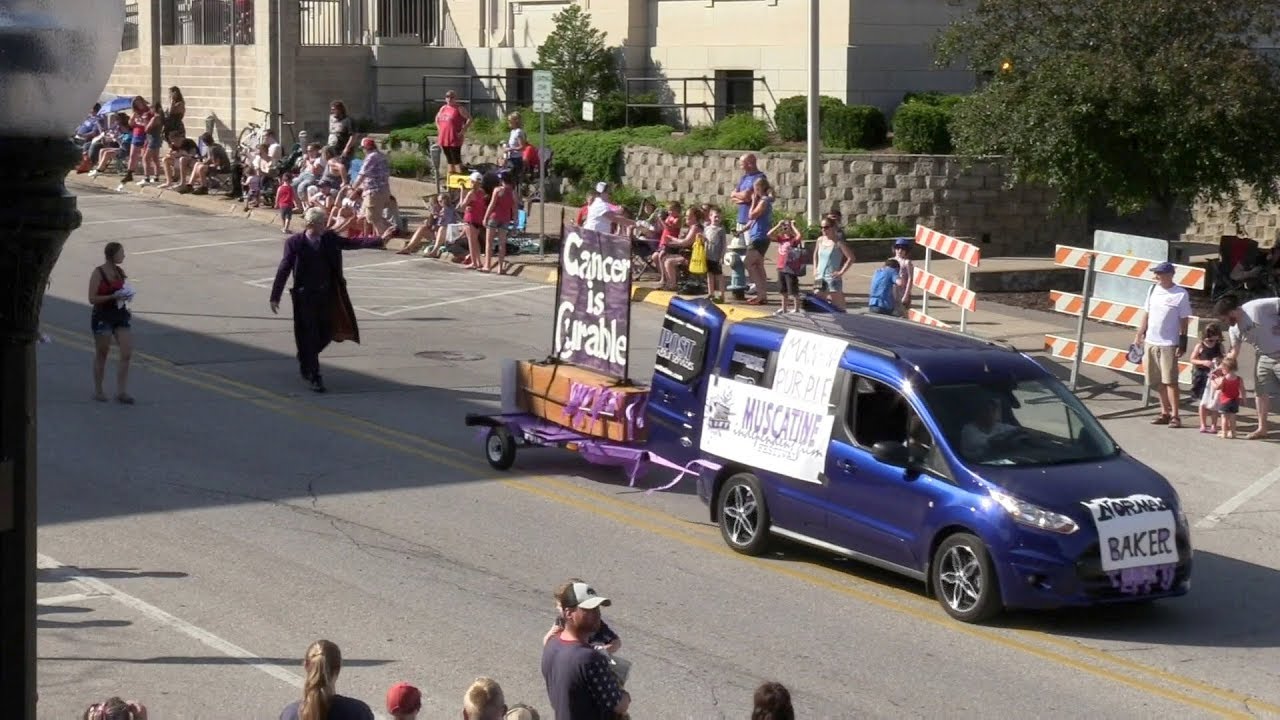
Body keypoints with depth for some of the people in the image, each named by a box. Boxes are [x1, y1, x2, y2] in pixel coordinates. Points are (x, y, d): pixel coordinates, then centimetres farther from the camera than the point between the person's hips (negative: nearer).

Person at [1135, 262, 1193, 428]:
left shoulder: (1181, 294, -7)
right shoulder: (1153, 289, 9)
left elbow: (1184, 320, -6)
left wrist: (1182, 343, -9)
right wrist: (1139, 335, 12)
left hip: (1168, 344, -6)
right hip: (1150, 342, 6)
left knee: (1170, 380, -8)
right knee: (1158, 381, 9)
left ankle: (1175, 415, -6)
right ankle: (1164, 413, 17)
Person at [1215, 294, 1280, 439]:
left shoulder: (1256, 308, -23)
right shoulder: (1234, 330, 3)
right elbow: (1234, 353, 10)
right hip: (1264, 357, 8)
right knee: (1260, 392, 10)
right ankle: (1262, 428, 20)